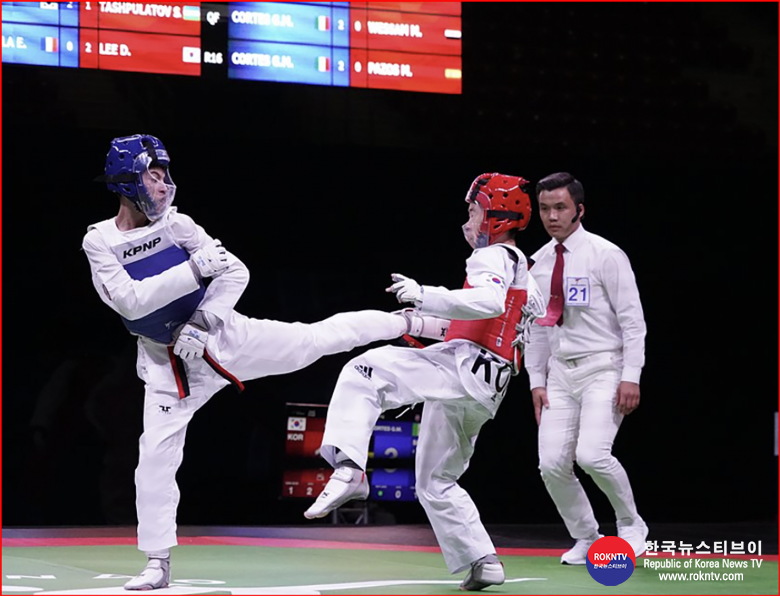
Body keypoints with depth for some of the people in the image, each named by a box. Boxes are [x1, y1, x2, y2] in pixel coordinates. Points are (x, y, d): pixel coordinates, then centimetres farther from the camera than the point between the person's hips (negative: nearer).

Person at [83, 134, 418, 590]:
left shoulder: (176, 224, -7)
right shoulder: (99, 241, -10)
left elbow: (236, 272, -7)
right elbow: (129, 299, -23)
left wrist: (200, 325, -19)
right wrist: (194, 269, -30)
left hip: (219, 334, 1)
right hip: (166, 360, -1)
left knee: (314, 338, 4)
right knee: (155, 455, -7)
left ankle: (412, 322, 23)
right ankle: (158, 564, 2)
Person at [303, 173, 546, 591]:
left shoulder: (493, 258, -3)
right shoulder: (522, 269, 28)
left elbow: (489, 303, -26)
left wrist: (425, 297, -26)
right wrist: (424, 324, 27)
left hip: (463, 369, -10)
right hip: (482, 393, 10)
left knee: (364, 372, -22)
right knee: (436, 482, 19)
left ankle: (349, 469, -39)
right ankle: (482, 562, 14)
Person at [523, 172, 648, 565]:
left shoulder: (605, 255, -8)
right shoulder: (538, 263, 10)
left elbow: (633, 320, -9)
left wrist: (631, 377, -16)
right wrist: (537, 380, 10)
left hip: (603, 369, -6)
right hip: (560, 372, 6)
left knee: (592, 455, -21)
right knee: (552, 464, -4)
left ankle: (631, 525, 5)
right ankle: (586, 539, 16)